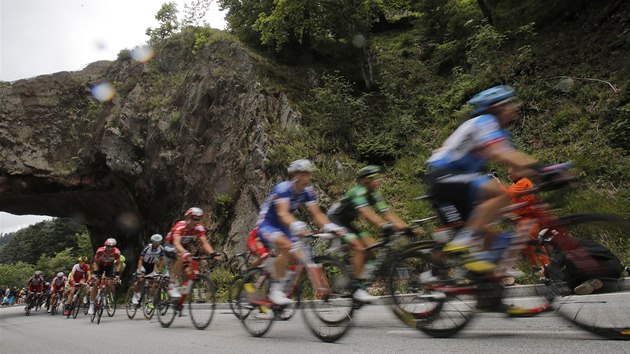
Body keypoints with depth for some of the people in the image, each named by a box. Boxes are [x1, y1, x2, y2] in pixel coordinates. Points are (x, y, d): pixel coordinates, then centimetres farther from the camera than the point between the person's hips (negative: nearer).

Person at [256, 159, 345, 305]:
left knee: (301, 259, -7)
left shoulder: (307, 192, -5)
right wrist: (297, 226, -58)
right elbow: (283, 213, -39)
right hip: (266, 225, -7)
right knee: (286, 246, -35)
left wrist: (331, 227, -30)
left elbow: (317, 214, -12)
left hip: (283, 228, 7)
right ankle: (275, 291, -24)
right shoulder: (282, 188, -25)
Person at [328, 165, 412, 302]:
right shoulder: (358, 192, -26)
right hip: (335, 220, -8)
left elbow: (387, 214, -10)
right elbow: (366, 213, -41)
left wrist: (405, 227, -22)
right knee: (359, 248, -23)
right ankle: (358, 289, -17)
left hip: (347, 223, 9)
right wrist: (385, 226, -54)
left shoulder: (374, 195, -1)